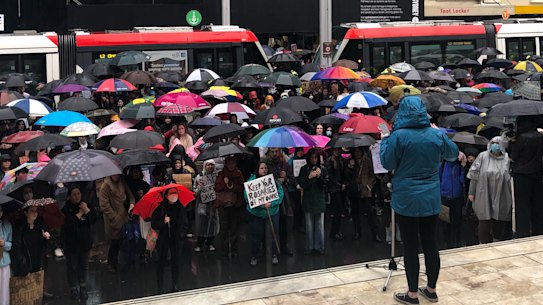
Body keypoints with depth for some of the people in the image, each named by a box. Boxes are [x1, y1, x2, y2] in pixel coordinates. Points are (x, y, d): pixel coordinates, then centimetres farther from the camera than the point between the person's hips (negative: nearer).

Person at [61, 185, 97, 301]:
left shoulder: (86, 205, 3)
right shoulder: (66, 209, -7)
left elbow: (94, 220, -5)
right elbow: (67, 224, -21)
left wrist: (87, 210, -20)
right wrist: (80, 213, -16)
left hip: (85, 241, 3)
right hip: (71, 242, -3)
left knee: (84, 266, 10)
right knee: (72, 267, 5)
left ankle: (83, 288, 21)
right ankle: (74, 289, 16)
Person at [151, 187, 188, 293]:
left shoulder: (180, 208, 0)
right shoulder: (160, 208, -10)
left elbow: (185, 223, 12)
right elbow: (154, 225, -10)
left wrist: (182, 233, -2)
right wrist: (164, 222, -25)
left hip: (176, 239, 3)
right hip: (163, 239, -3)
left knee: (175, 262, 10)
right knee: (162, 262, 4)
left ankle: (175, 286, 20)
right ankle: (160, 288, 11)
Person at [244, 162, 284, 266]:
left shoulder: (274, 180, 0)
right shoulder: (251, 180, -4)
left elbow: (280, 195, -5)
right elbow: (247, 196, -13)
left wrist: (271, 203, -20)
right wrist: (261, 204, -22)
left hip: (272, 212, 1)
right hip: (256, 213, -1)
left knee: (272, 234, 6)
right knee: (256, 235, 6)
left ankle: (274, 255, 21)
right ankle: (254, 257, 20)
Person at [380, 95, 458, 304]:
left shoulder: (398, 136, -15)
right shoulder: (436, 135, -1)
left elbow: (387, 163, -7)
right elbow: (453, 154, 16)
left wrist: (384, 140, 5)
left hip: (407, 200, -4)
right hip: (431, 199, 4)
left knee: (410, 246, 4)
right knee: (430, 243, 13)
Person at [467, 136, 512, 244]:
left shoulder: (507, 159, 5)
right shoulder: (483, 156, 3)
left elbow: (510, 178, 7)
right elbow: (474, 175, 3)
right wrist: (471, 192, 0)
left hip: (500, 197, 1)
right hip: (484, 196, -1)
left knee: (499, 222, 5)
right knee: (485, 221, -2)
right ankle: (485, 243, 8)